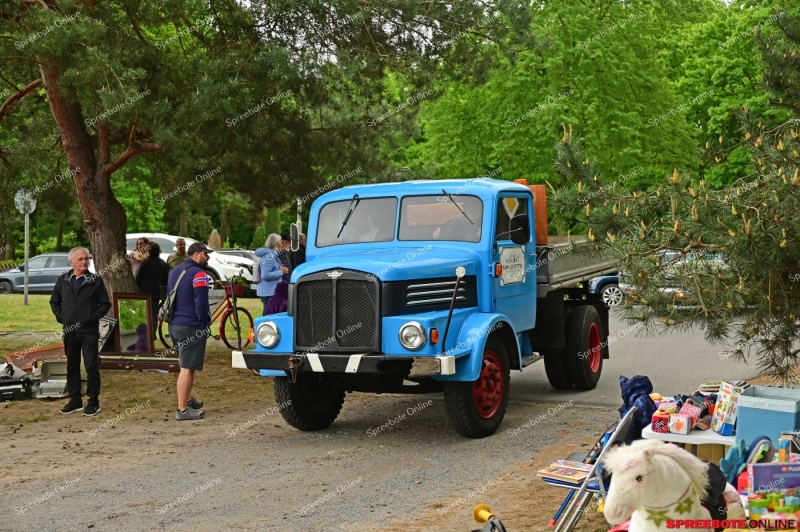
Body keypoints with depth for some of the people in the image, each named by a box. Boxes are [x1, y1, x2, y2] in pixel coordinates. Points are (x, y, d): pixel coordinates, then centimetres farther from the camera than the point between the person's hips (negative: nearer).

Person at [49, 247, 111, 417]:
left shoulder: (95, 280, -3)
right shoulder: (62, 280, 6)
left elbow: (105, 304, 0)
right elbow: (54, 302, 18)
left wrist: (93, 317, -10)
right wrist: (60, 317, 4)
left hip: (89, 331, -4)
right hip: (69, 331, 4)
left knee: (91, 366, -4)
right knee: (72, 366, 10)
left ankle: (93, 402, 4)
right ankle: (75, 400, 20)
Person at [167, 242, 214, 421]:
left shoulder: (175, 272, 15)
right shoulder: (198, 274, -14)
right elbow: (201, 303, -20)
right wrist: (205, 322, -6)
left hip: (174, 325, 9)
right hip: (191, 327, -9)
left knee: (185, 365, 22)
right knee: (187, 368, -6)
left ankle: (188, 400, 32)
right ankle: (183, 410, -5)